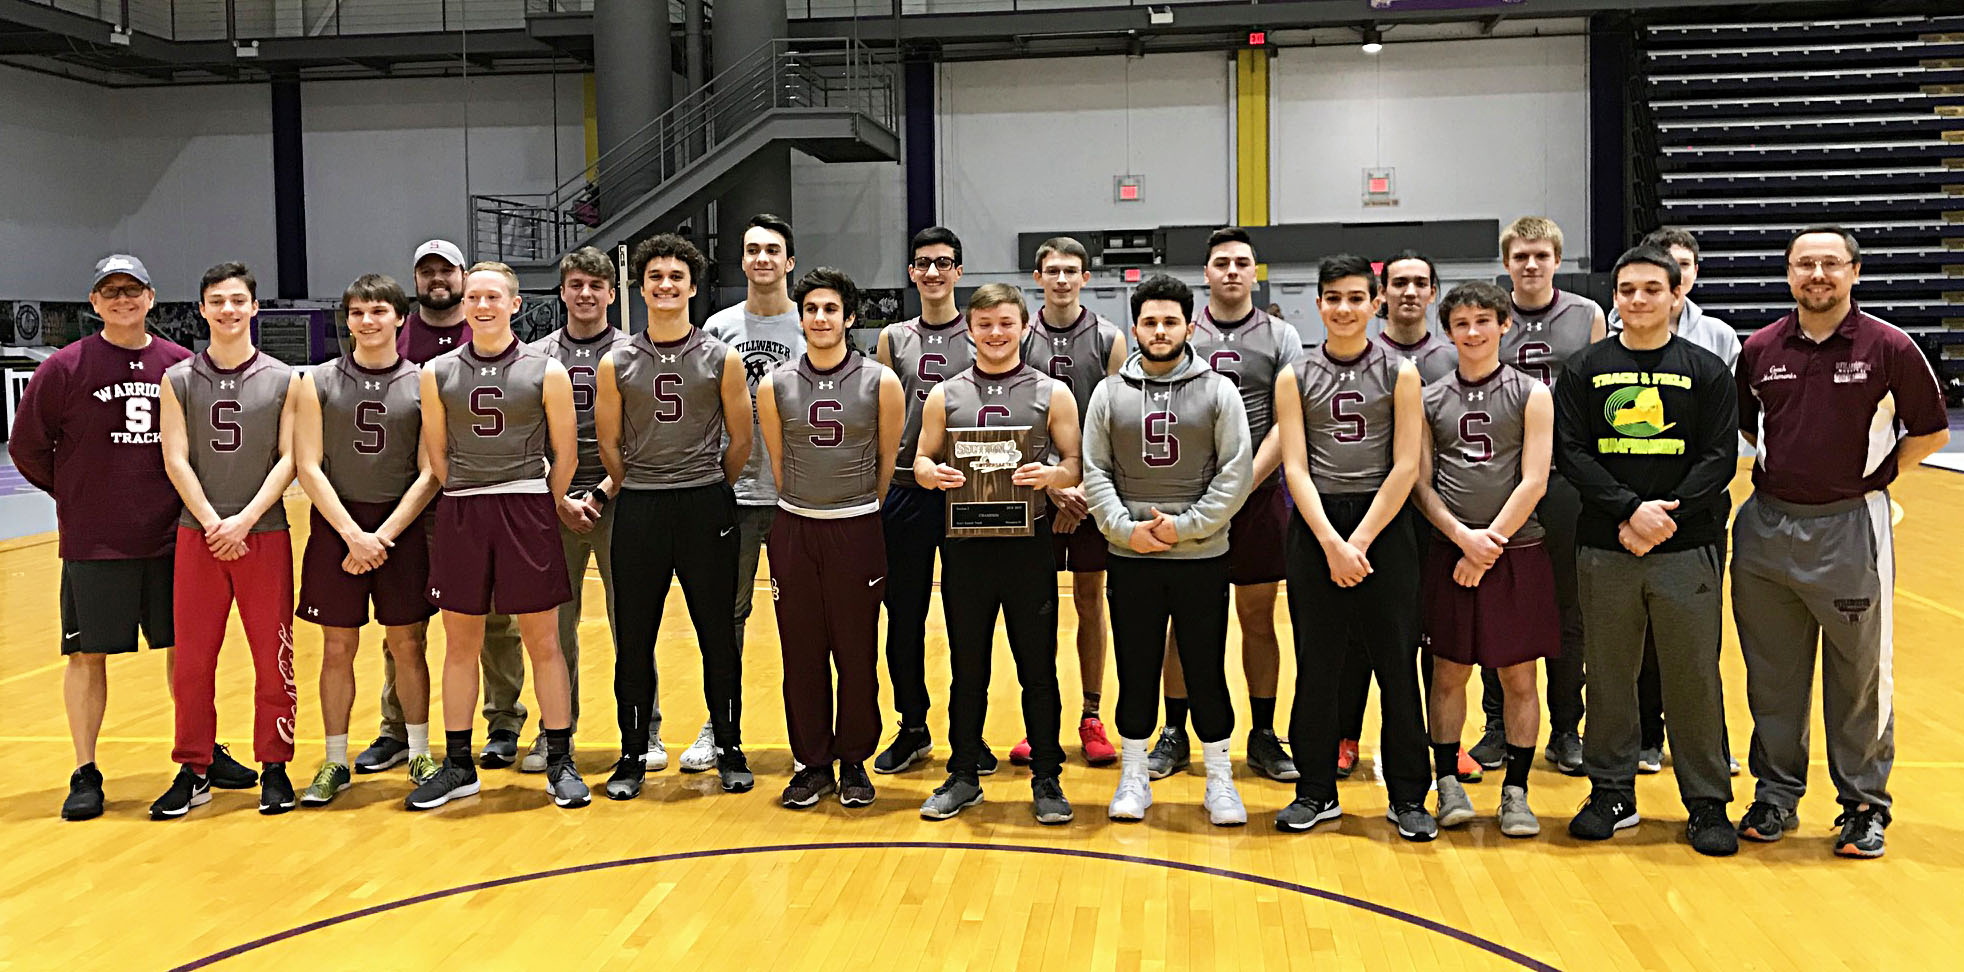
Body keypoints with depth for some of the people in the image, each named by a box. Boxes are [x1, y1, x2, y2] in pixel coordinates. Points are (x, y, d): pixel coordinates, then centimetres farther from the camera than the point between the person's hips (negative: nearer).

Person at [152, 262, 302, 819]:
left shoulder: (282, 380, 4)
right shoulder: (178, 381, 6)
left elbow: (289, 458, -2)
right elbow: (176, 460, 0)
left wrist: (246, 519, -12)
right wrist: (212, 523, -11)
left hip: (265, 533, -1)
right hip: (198, 534, 1)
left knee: (273, 658, 2)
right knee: (192, 659, 3)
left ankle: (274, 768, 13)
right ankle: (194, 772, 14)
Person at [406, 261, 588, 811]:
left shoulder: (545, 372, -1)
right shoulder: (438, 374, 5)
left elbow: (565, 455, 4)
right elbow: (436, 453, 11)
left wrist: (543, 506, 8)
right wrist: (470, 501, 9)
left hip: (527, 512, -2)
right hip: (461, 514, 2)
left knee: (543, 642, 2)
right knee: (460, 644, 8)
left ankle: (560, 763, 12)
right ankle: (458, 766, 19)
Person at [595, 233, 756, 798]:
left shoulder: (721, 359, 1)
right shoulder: (616, 364, 3)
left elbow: (740, 440, 6)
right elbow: (609, 444, 9)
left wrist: (709, 489, 9)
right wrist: (643, 492, 10)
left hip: (708, 508, -1)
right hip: (639, 512, 1)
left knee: (718, 634, 5)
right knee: (634, 639, 5)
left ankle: (729, 749, 17)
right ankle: (633, 754, 17)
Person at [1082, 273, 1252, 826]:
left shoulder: (1218, 391, 1)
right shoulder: (1110, 393, 5)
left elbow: (1237, 473, -4)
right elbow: (1095, 472, 3)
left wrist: (1186, 525, -12)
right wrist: (1125, 528, -10)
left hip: (1202, 556, -1)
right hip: (1130, 558, 1)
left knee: (1206, 670, 5)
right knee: (1136, 669, 8)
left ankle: (1219, 779, 18)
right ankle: (1134, 775, 21)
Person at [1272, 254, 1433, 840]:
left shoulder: (1400, 374, 2)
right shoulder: (1295, 379, 5)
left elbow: (1406, 467, -4)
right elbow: (1295, 468, -1)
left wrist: (1359, 542, -11)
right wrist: (1331, 543, -13)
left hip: (1384, 522, -1)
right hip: (1314, 527, 1)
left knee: (1396, 662, 1)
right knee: (1316, 664, 5)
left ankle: (1408, 797, 12)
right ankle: (1316, 791, 17)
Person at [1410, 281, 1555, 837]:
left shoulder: (1531, 395, 2)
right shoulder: (1429, 399, 7)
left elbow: (1533, 481, -5)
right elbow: (1421, 484, 4)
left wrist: (1489, 543, -10)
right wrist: (1462, 536, -10)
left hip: (1517, 551, -1)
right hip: (1449, 551, 1)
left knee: (1518, 676, 3)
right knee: (1448, 671, 5)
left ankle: (1515, 792, 12)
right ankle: (1448, 782, 16)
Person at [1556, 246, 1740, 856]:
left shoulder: (1705, 370, 5)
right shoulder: (1587, 368, 6)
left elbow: (1720, 458, -1)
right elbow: (1570, 452, -1)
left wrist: (1662, 519, -12)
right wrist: (1633, 509, -13)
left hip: (1686, 551, -1)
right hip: (1604, 550, 1)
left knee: (1694, 679, 2)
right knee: (1609, 675, 7)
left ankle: (1708, 803, 13)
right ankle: (1612, 793, 20)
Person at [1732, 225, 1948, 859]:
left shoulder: (1889, 348, -5)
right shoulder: (1760, 349, 5)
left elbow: (1931, 432, 4)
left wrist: (1870, 474, -1)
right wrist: (1781, 469, 9)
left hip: (1850, 527, -3)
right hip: (1767, 523, 3)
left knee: (1860, 675, 5)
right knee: (1772, 674, 11)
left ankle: (1864, 806, 18)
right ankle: (1776, 795, 24)